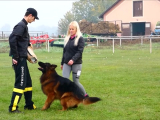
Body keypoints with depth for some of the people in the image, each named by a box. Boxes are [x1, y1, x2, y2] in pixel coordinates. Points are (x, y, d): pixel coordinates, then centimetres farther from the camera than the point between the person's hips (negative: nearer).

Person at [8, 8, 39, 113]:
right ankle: (13, 107, -6)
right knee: (20, 83, -8)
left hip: (23, 58, 10)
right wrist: (15, 56, -22)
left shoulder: (24, 26, 16)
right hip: (19, 59, -10)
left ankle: (29, 104, 25)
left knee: (28, 82, 16)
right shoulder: (21, 25, -13)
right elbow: (12, 39, -24)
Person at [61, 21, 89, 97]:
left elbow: (80, 51, -15)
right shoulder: (67, 38, 12)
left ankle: (85, 95, 24)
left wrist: (73, 59, -28)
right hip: (66, 63, 5)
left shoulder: (80, 39, -5)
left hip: (76, 63, -5)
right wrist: (62, 63, 19)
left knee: (76, 81, 3)